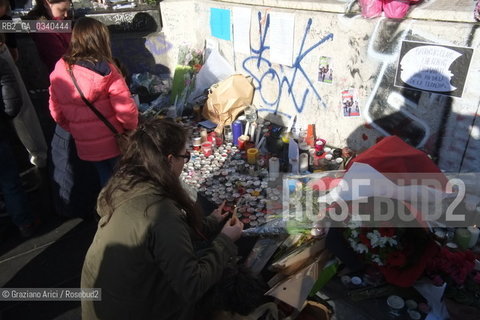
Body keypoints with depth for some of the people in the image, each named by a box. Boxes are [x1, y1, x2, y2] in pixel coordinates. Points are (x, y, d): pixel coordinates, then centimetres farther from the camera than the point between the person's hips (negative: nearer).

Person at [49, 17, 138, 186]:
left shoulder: (59, 72, -3)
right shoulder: (106, 71, -18)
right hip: (114, 142, -4)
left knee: (106, 181, 23)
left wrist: (76, 130, 18)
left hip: (85, 147, 5)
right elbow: (126, 110, -20)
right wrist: (132, 127, -1)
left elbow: (56, 112, 4)